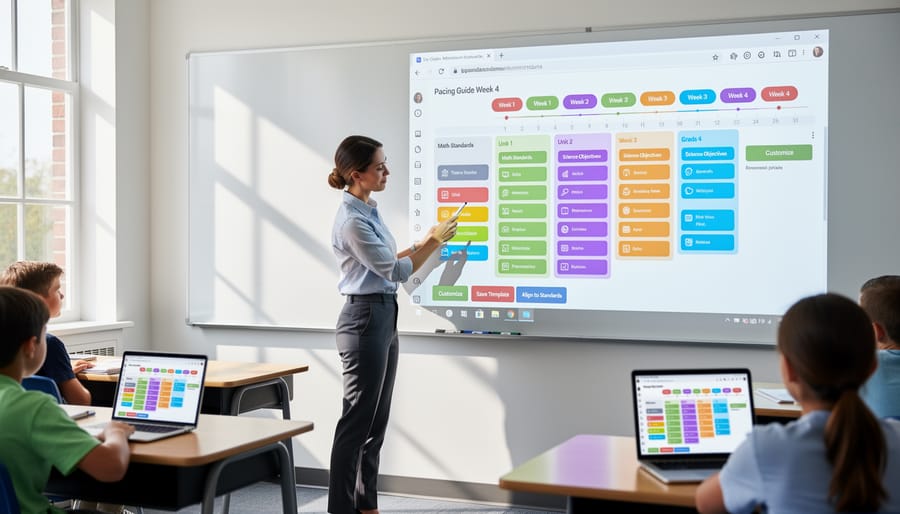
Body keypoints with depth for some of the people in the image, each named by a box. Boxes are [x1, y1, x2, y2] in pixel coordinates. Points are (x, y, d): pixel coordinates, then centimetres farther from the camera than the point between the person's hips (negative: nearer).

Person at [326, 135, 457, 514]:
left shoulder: (369, 210, 11)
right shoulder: (352, 220, -19)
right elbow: (395, 271, -15)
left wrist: (424, 243, 12)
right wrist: (433, 242, -6)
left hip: (383, 318, 10)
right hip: (365, 319, -10)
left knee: (376, 420, 13)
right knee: (357, 421, -3)